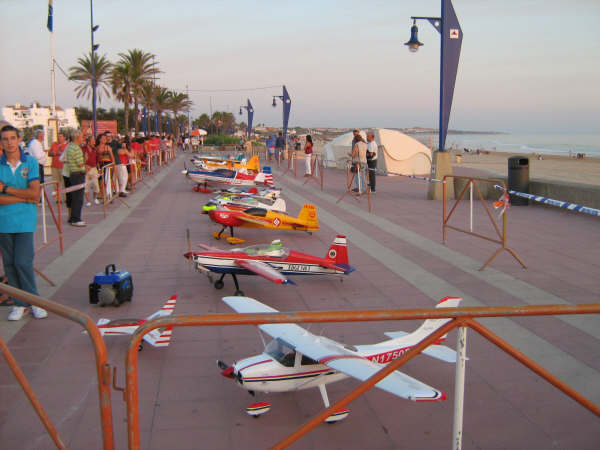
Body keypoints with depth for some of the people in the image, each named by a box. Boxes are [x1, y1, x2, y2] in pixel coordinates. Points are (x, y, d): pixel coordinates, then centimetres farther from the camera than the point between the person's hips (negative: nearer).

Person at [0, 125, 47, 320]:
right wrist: (24, 197, -10)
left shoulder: (31, 162, 1)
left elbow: (35, 194, -8)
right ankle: (19, 303, 18)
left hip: (25, 221, -2)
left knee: (22, 262, -8)